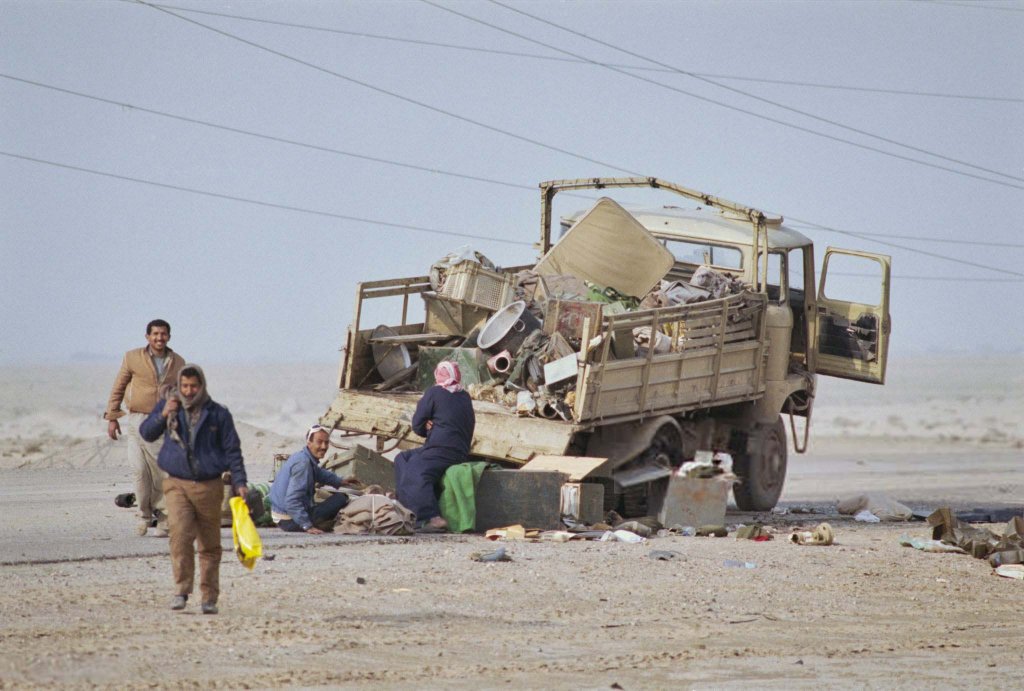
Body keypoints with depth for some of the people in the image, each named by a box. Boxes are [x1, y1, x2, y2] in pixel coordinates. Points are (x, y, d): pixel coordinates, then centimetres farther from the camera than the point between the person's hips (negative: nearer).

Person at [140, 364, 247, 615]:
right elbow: (146, 433, 7)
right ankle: (181, 590, -14)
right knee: (180, 535, -19)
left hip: (209, 486, 0)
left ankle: (209, 597, 12)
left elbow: (232, 450, 6)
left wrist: (239, 482, -2)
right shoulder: (169, 406, 8)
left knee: (210, 545, 4)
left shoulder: (218, 414, 3)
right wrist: (163, 415, -11)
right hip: (177, 484, 0)